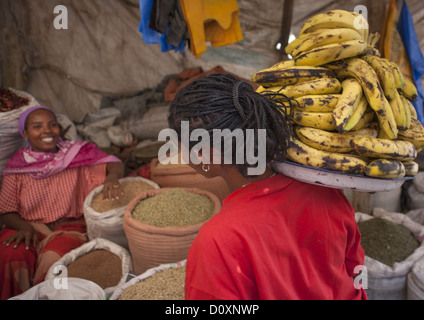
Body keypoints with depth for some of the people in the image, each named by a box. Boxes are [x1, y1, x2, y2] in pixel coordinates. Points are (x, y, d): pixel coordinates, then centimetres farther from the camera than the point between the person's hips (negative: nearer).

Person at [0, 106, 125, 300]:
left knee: (52, 258, -30)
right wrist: (24, 227, -16)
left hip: (69, 227, -1)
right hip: (29, 228, 2)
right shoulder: (17, 167, 4)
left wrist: (112, 177, -33)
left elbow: (114, 164, -9)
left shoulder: (78, 155, 1)